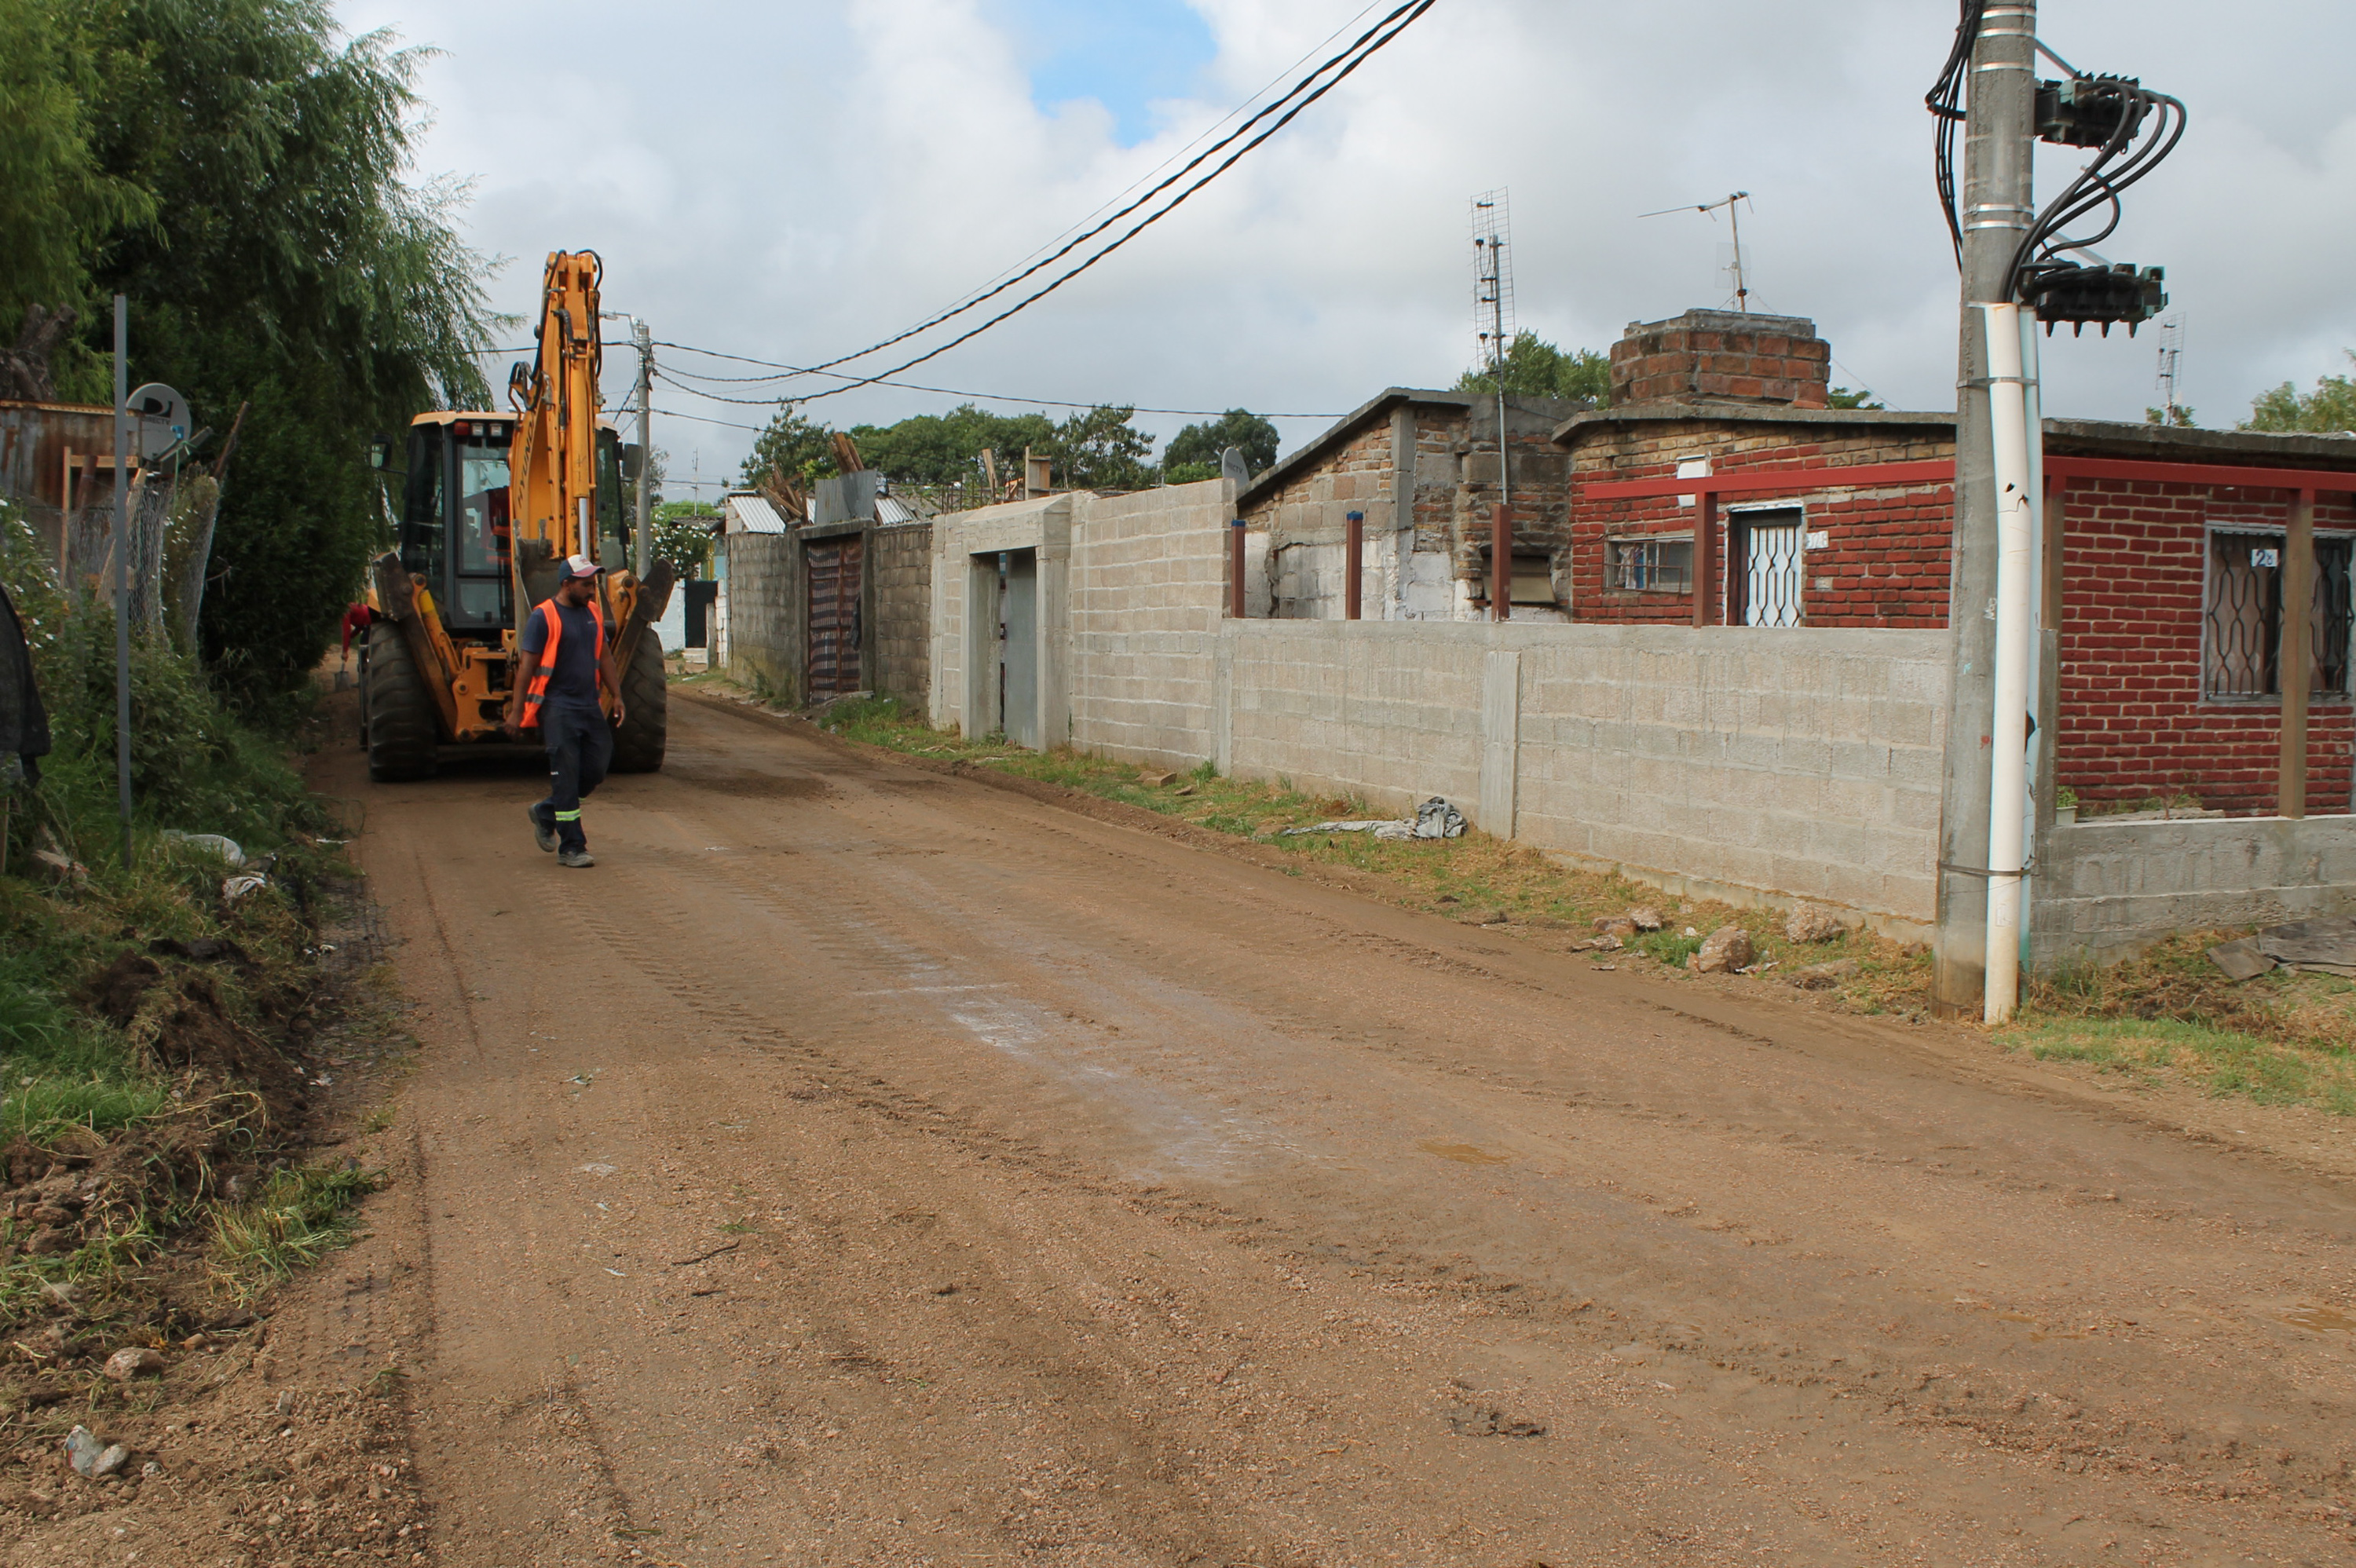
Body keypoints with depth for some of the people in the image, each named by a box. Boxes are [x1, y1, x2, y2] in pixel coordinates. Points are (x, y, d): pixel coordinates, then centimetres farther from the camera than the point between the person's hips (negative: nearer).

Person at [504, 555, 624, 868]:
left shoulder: (593, 613, 11)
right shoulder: (543, 617, -10)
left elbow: (604, 657, 20)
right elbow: (526, 665, -10)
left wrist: (617, 695, 14)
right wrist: (516, 711, -13)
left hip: (589, 707, 7)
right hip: (558, 708, -7)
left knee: (596, 771, 7)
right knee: (566, 777, -6)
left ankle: (545, 813, 28)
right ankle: (571, 848, 0)